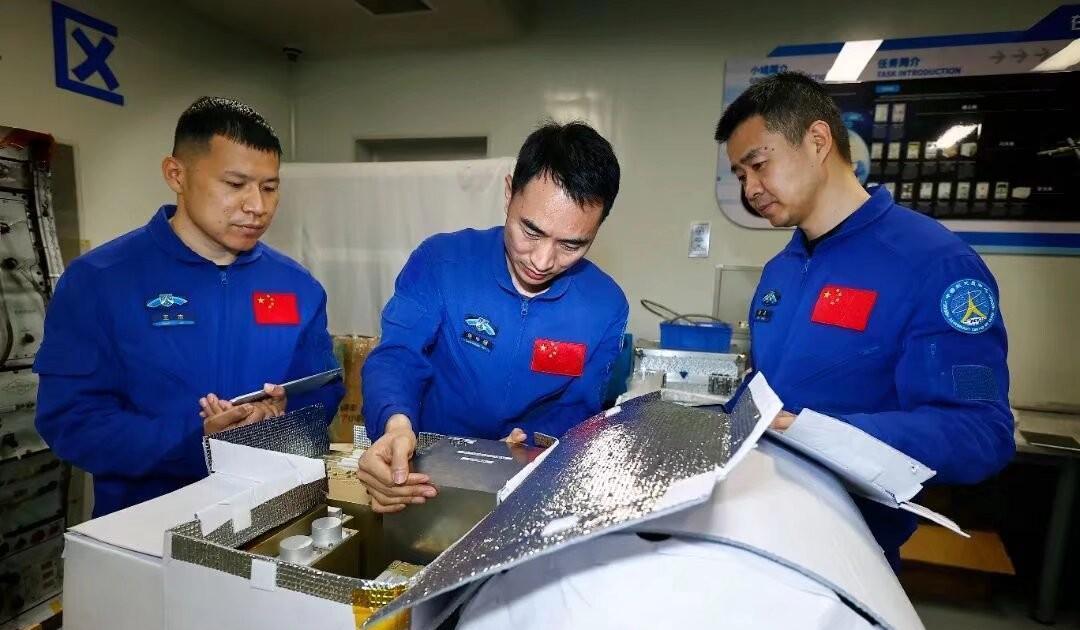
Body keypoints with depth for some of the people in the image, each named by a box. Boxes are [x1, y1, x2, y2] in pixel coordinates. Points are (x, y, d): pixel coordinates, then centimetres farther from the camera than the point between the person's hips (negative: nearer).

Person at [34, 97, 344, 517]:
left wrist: (284, 420, -13)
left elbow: (324, 392, 7)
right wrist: (196, 442, -20)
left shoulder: (298, 285, 4)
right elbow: (69, 417, -8)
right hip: (147, 521, -1)